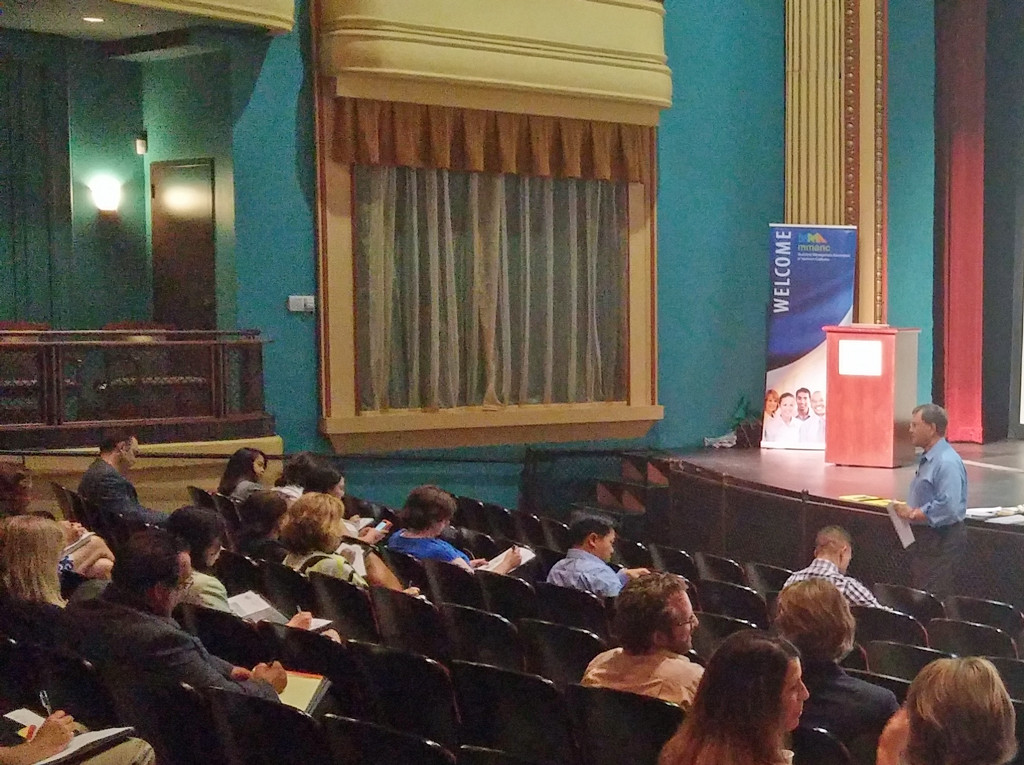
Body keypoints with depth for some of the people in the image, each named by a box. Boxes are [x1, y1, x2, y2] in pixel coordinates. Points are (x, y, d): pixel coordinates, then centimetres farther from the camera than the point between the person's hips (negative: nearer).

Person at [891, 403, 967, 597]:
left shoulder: (947, 462, -19)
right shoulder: (927, 459, 13)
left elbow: (948, 508, -28)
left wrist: (913, 514, -19)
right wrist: (906, 510, 5)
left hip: (942, 542, -10)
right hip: (924, 537, 10)